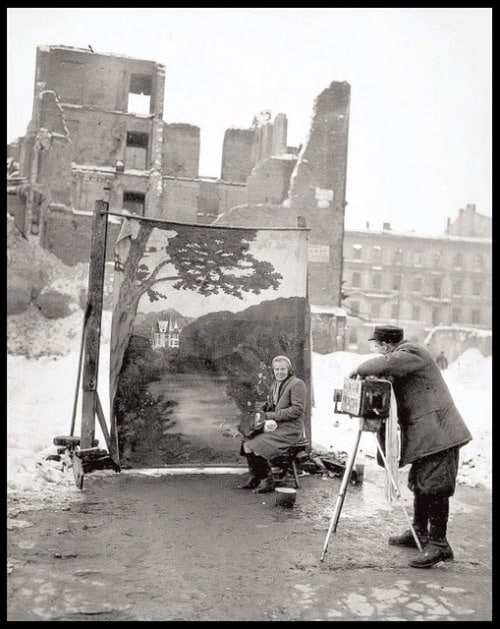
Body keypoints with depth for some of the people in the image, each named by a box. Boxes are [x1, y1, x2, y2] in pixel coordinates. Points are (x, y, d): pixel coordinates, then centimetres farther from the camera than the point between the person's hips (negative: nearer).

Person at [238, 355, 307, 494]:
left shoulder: (297, 384, -10)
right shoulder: (275, 384, 16)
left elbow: (298, 409, -18)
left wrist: (273, 416, -18)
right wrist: (263, 412, 0)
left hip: (290, 429, -9)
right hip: (275, 426, 9)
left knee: (257, 445, -22)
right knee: (247, 441, -4)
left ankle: (268, 481, -7)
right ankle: (254, 478, 5)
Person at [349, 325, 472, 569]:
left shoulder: (411, 353, -14)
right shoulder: (403, 357, 18)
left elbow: (381, 365, -30)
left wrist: (358, 370, -14)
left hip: (437, 432, -11)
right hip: (424, 435, 11)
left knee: (434, 487, -9)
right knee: (419, 484, 17)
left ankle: (438, 544, -4)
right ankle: (419, 533, 30)